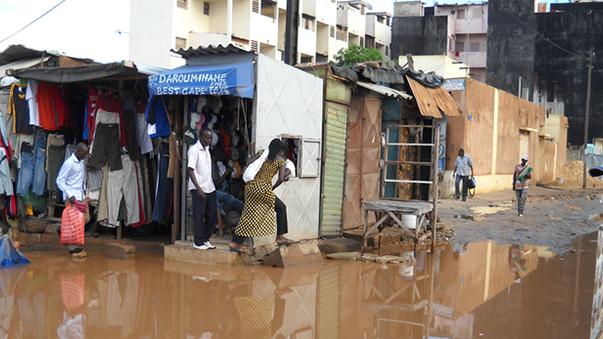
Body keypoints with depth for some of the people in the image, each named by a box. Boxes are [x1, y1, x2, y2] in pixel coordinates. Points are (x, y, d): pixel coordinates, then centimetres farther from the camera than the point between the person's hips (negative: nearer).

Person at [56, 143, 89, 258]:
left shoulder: (82, 162, 8)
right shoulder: (69, 163, -15)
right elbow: (60, 180, -14)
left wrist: (84, 190, 10)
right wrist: (70, 195, -19)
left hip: (81, 195, 8)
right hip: (72, 196, -8)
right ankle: (73, 247, 1)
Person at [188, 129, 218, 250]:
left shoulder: (207, 148, 14)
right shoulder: (194, 150, -10)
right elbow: (191, 170, -15)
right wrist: (198, 188, -21)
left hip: (210, 188, 8)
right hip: (199, 189, -8)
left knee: (212, 216, 10)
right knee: (199, 216, -2)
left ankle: (205, 239, 23)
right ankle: (198, 242, 7)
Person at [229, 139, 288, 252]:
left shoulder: (263, 154, 13)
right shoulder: (281, 160, 4)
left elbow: (249, 164, 3)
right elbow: (281, 179, -3)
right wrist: (272, 188, 11)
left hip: (251, 186, 5)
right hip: (264, 189, -5)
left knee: (248, 215, 10)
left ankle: (236, 242, 6)